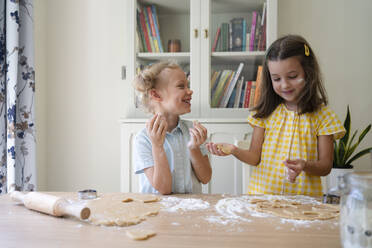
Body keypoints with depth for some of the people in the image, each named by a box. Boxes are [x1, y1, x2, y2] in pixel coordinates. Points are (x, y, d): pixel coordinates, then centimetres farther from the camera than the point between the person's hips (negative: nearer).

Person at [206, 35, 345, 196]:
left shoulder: (321, 115, 0)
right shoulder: (266, 112, 4)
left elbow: (326, 166, 1)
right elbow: (255, 157, 5)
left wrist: (305, 166, -19)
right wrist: (234, 150, -14)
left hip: (303, 196, -1)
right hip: (262, 192, 1)